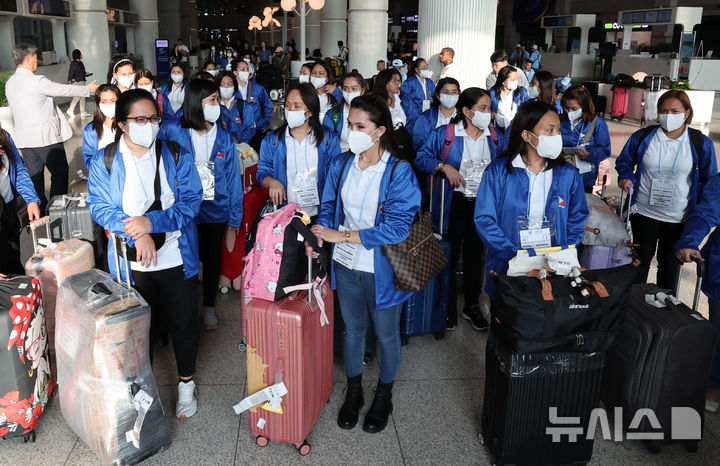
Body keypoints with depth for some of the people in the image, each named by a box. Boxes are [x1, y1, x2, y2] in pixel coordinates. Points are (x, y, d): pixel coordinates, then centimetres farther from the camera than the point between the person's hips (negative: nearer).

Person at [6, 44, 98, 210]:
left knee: (34, 176, 13)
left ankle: (40, 210, 21)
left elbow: (16, 109, 16)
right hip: (46, 137, -7)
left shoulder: (9, 83, 8)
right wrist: (88, 89, 8)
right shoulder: (37, 81, -16)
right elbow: (65, 90, -6)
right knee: (60, 172, 4)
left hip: (24, 139, 8)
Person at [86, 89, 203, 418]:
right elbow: (99, 206, -9)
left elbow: (191, 202, -9)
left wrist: (152, 222, -24)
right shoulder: (103, 162, -2)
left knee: (183, 323, 12)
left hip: (177, 259, 0)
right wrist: (137, 234, -24)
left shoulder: (177, 156, -3)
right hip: (131, 264, 0)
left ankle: (186, 384, 34)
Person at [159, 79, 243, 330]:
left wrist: (235, 215, 0)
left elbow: (233, 177, 1)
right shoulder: (172, 132, -10)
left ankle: (209, 306, 36)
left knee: (212, 258, 16)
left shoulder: (223, 137, -2)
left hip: (216, 209, 2)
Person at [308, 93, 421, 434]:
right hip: (346, 265, 4)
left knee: (386, 334, 16)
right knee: (353, 330, 21)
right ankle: (353, 393, 43)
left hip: (381, 270, -4)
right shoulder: (341, 165, -3)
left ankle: (384, 397, 40)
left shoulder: (399, 172, -18)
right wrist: (319, 235, -15)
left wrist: (341, 235, -24)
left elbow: (397, 228, -23)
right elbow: (329, 208, 7)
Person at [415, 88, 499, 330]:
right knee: (449, 257, 5)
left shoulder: (493, 136, 5)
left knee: (475, 257, 15)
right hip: (454, 205, -3)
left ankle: (472, 306, 32)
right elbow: (421, 158, -4)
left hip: (483, 205, 4)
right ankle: (449, 308, 21)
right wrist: (444, 166, -19)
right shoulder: (444, 134, -7)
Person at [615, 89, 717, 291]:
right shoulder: (642, 137, -3)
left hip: (679, 219, 0)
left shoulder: (701, 143, -5)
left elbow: (710, 180, 2)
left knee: (670, 264, 14)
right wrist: (626, 177, -11)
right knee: (641, 259, 14)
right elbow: (624, 161, 11)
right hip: (644, 213, 1)